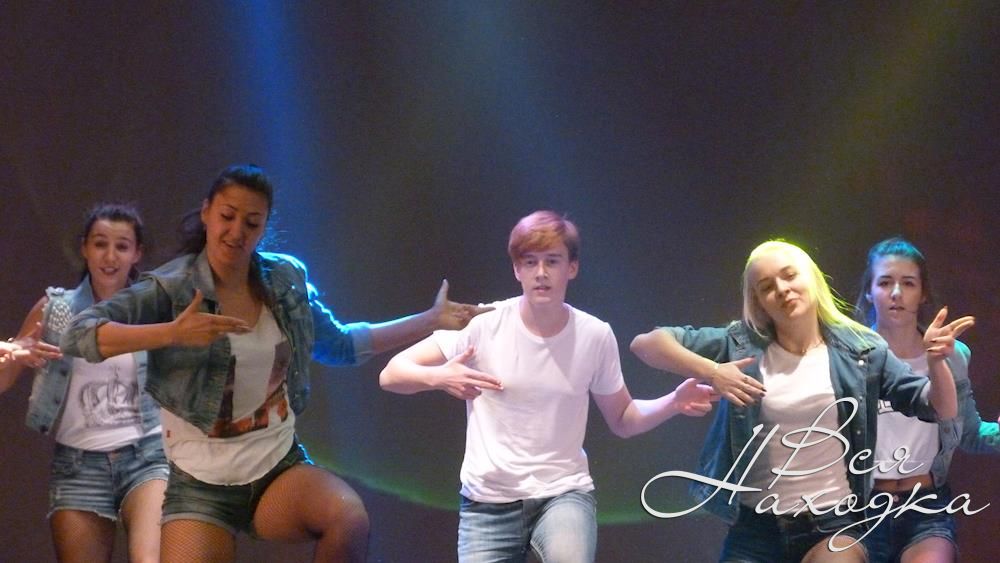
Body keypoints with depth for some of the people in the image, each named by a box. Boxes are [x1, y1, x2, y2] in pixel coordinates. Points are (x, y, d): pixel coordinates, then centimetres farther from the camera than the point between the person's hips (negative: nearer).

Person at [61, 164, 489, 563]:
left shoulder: (286, 280, 5)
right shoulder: (171, 289, -10)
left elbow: (339, 345, 22)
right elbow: (79, 335, -23)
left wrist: (431, 321, 20)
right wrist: (171, 333, -36)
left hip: (280, 468, 3)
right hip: (202, 486, -3)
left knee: (349, 518, -28)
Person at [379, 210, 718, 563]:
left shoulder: (595, 336, -2)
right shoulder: (483, 326, -9)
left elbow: (622, 420, 11)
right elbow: (391, 375, -9)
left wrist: (672, 404, -8)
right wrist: (439, 377, -30)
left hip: (564, 492, 0)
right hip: (488, 500, 1)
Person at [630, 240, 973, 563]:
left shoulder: (860, 351, 1)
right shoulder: (739, 345, 0)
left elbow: (941, 409, 3)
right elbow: (647, 343, -3)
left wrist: (936, 361, -18)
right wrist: (709, 371, -19)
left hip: (835, 525, -2)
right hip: (756, 529, 2)